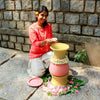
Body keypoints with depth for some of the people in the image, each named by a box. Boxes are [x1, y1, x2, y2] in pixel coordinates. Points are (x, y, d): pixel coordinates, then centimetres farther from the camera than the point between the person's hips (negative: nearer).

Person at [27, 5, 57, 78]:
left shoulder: (48, 26, -1)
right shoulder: (32, 28, -14)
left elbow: (49, 39, -1)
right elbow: (35, 43, -23)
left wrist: (52, 40, -27)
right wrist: (45, 41, -42)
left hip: (47, 52, 3)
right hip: (36, 54, -3)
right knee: (39, 74, -16)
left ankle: (44, 64, 7)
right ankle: (34, 64, 19)